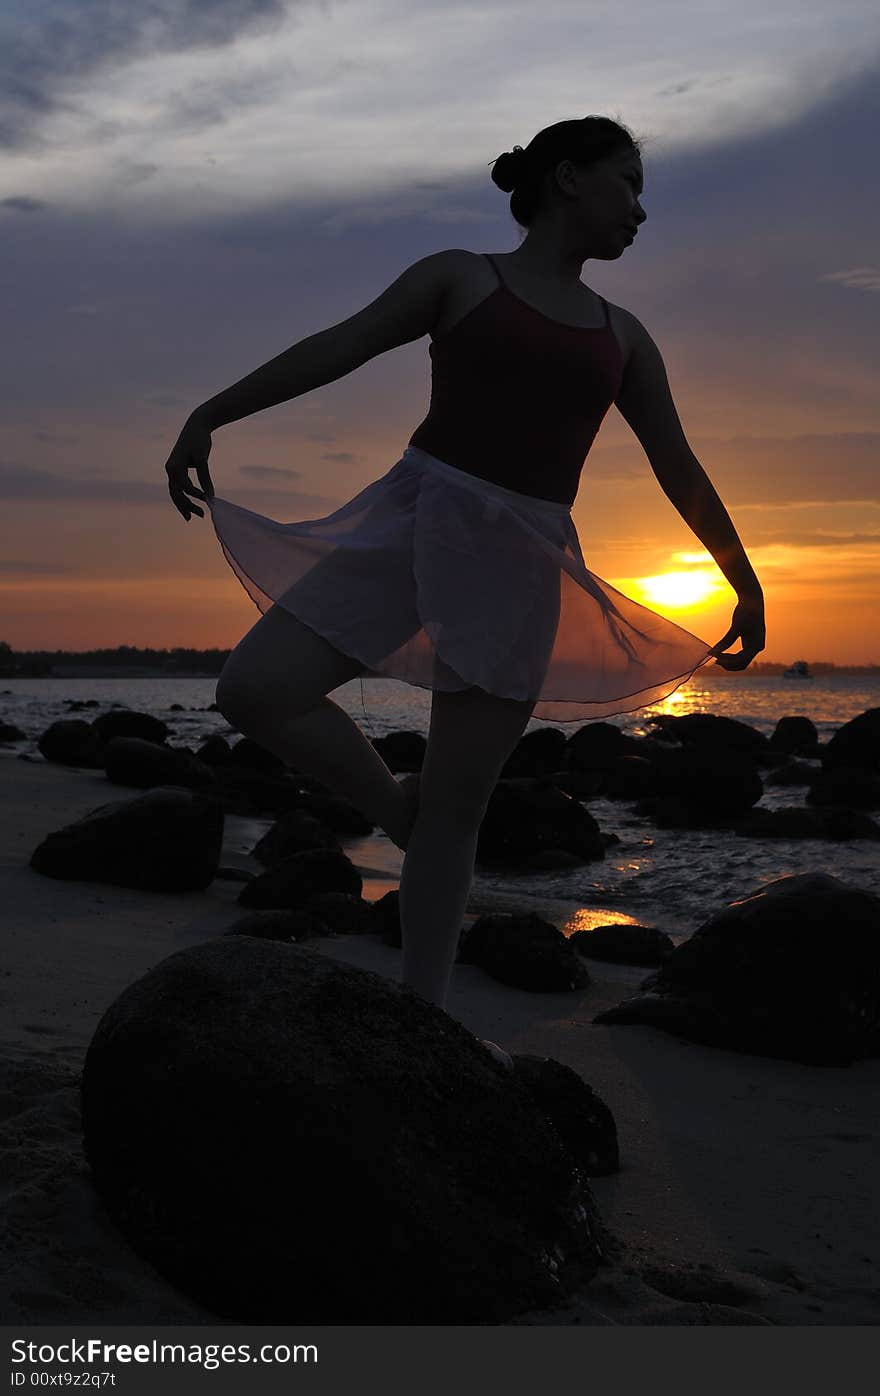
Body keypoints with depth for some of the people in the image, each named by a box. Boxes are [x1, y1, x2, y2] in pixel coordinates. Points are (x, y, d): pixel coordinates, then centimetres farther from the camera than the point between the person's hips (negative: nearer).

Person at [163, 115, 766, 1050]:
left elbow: (680, 471, 21)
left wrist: (746, 585, 22)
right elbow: (336, 348, 2)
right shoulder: (461, 275, 9)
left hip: (521, 566, 2)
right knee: (252, 691, -17)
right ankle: (397, 806, 7)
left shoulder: (623, 336, 18)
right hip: (416, 517, -2)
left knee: (459, 801, -1)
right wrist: (208, 416, -5)